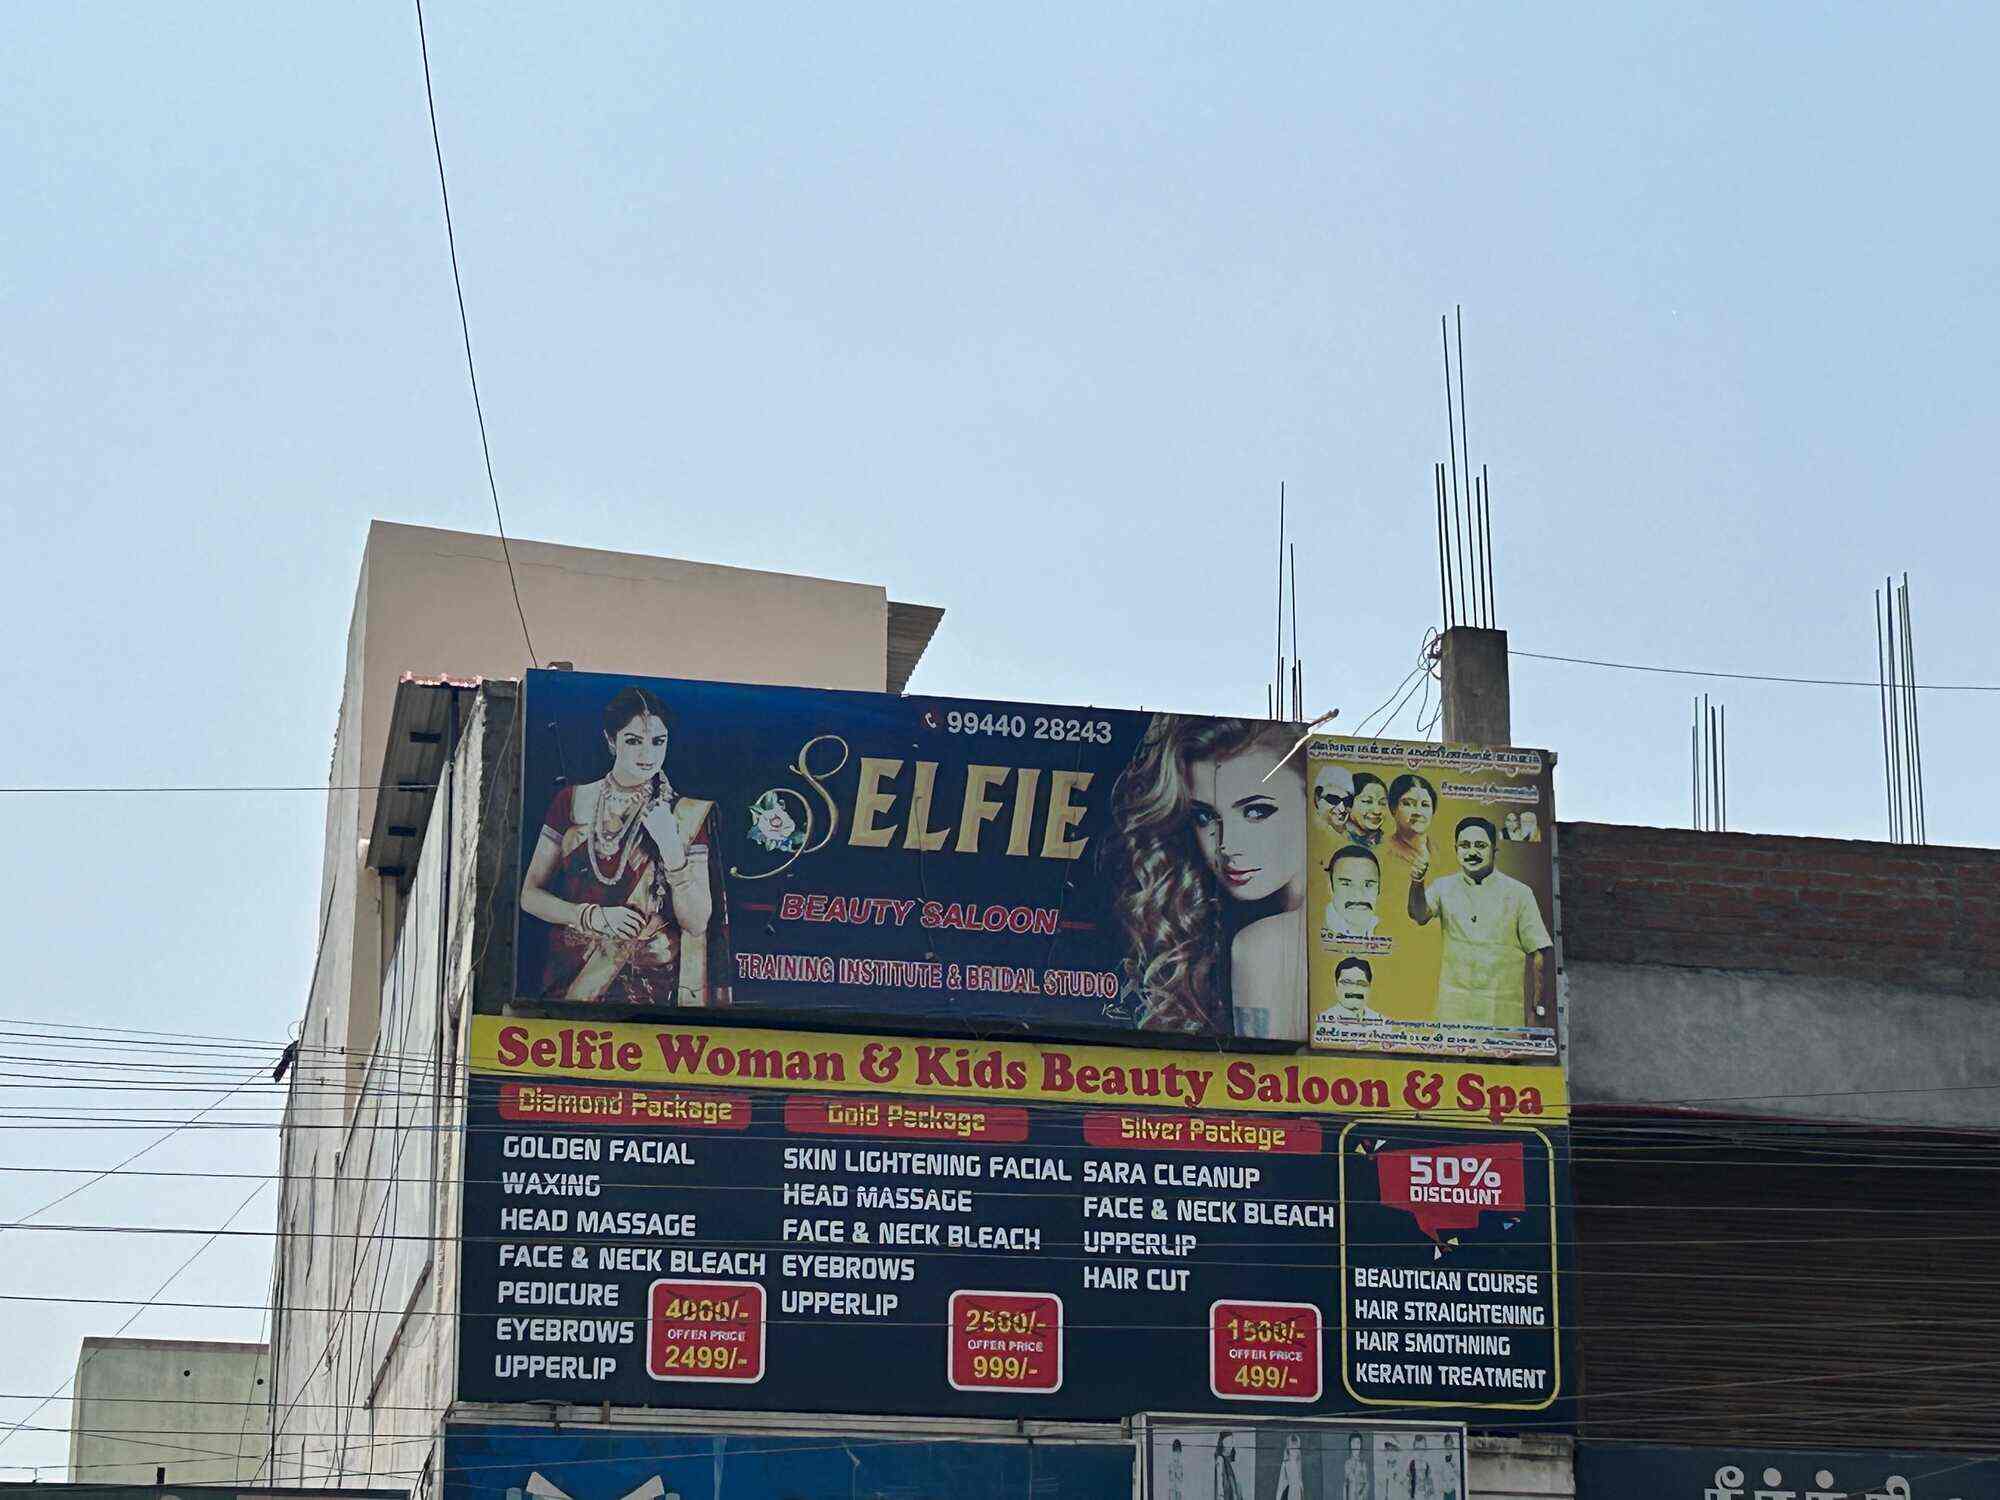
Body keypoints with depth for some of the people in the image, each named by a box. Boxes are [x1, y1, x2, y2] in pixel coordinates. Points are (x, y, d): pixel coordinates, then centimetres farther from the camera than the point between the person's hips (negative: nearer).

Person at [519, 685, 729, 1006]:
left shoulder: (688, 815, 3)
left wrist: (672, 847, -13)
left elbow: (696, 923, -2)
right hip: (571, 977, 1)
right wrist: (594, 917, -7)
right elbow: (530, 894, 8)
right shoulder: (572, 802, 7)